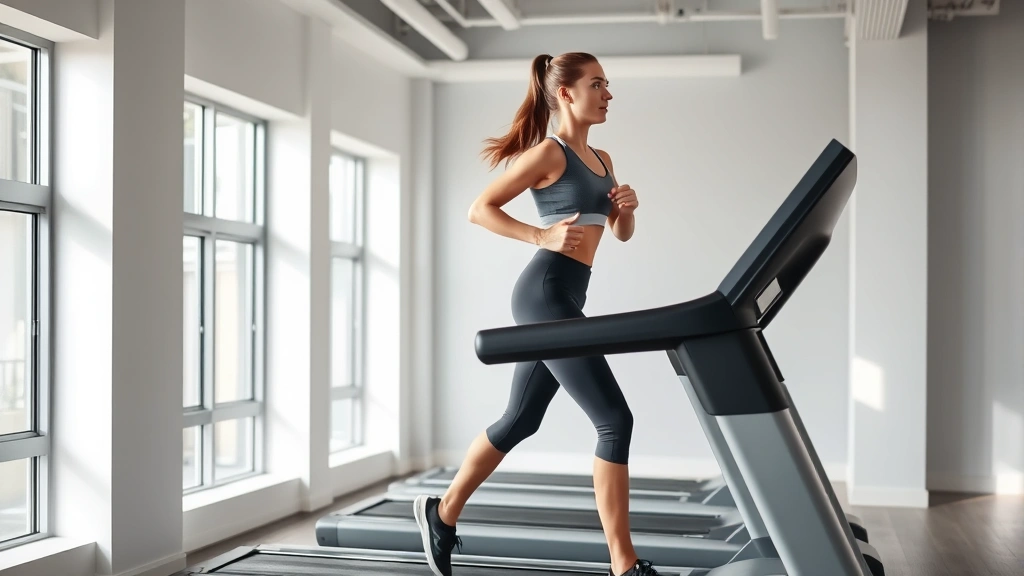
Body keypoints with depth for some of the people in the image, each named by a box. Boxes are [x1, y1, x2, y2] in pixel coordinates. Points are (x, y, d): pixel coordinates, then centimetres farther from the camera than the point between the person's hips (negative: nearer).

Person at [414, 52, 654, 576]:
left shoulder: (601, 160, 18)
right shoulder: (548, 153, -7)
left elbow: (621, 233, 23)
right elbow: (480, 209, -9)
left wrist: (627, 206, 1)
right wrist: (543, 236, -19)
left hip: (561, 299, 10)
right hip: (545, 294, -10)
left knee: (520, 420, 17)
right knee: (615, 420, -11)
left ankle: (442, 512, 32)